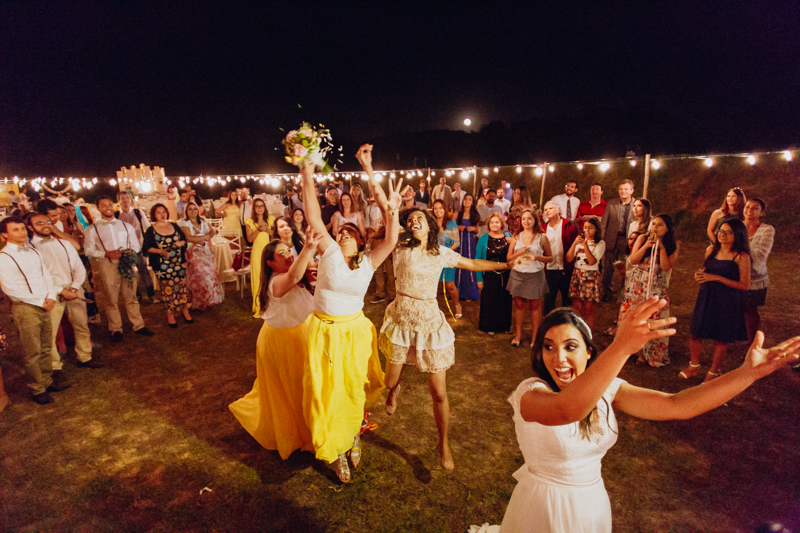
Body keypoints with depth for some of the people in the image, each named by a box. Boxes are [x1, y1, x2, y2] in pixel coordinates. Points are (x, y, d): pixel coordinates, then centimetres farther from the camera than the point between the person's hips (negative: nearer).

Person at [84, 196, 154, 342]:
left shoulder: (126, 226, 16)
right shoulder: (92, 229, 7)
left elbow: (136, 245, 14)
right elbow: (88, 250, 0)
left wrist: (129, 252, -8)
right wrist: (106, 253, -15)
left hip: (127, 265, 2)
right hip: (107, 266, -2)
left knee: (131, 297, 5)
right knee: (111, 300, 4)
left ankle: (138, 326, 11)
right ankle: (116, 330, 13)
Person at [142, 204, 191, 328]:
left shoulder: (174, 226, 10)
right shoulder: (151, 230, 0)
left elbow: (184, 239, 15)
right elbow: (146, 247, -3)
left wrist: (181, 243, -8)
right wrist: (161, 251, -18)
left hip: (178, 263, 3)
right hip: (162, 265, -3)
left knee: (182, 285, 4)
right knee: (167, 289, 0)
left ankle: (185, 311, 18)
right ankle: (170, 315, 13)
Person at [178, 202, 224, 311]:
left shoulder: (203, 221, 14)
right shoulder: (184, 223, -3)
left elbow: (213, 231, 7)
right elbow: (188, 238, -16)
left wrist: (203, 239, -11)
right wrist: (205, 237, -8)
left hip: (207, 252, 5)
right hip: (194, 253, -5)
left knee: (210, 273, 0)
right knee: (198, 276, -8)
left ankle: (209, 299, 12)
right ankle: (200, 303, 2)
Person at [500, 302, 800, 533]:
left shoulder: (605, 389, -8)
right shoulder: (530, 392, -25)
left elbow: (677, 406, -14)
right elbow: (567, 410, -47)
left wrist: (750, 371, -23)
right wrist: (621, 348, -60)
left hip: (593, 507, 5)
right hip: (544, 508, -5)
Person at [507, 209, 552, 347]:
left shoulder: (542, 237, 0)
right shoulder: (516, 237, 6)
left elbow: (550, 257, 3)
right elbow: (509, 258, 6)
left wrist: (538, 257, -16)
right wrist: (519, 252, -13)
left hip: (535, 275, -2)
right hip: (518, 274, 2)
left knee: (535, 305, 6)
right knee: (519, 304, 8)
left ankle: (534, 337, 18)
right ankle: (518, 335, 21)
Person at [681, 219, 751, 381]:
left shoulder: (742, 257, -12)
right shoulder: (711, 250, 4)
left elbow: (745, 285, -14)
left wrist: (717, 278, -20)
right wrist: (699, 275, -3)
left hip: (727, 301, -5)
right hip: (706, 297, 5)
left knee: (721, 338, 8)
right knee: (695, 332, 8)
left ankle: (714, 371, 27)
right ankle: (694, 365, 29)